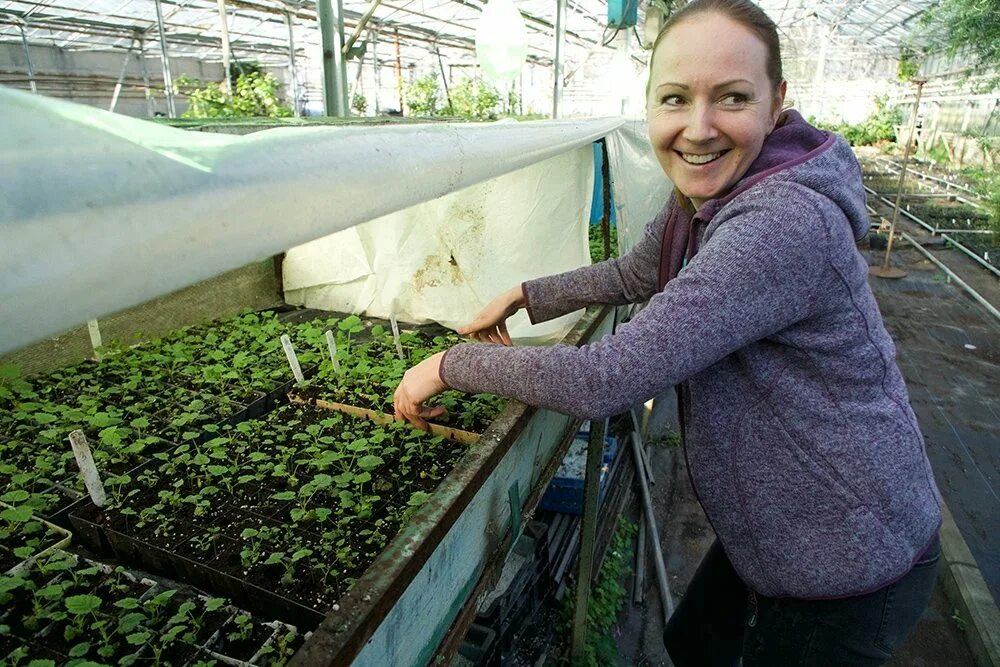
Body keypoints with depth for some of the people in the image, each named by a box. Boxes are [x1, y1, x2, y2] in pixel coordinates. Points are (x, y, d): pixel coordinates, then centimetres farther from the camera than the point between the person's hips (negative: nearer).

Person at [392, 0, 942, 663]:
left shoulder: (786, 222, -33)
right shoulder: (702, 200, -4)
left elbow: (603, 380, -35)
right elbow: (634, 274, 14)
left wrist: (452, 364, -22)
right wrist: (522, 296, 7)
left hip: (848, 568, -8)